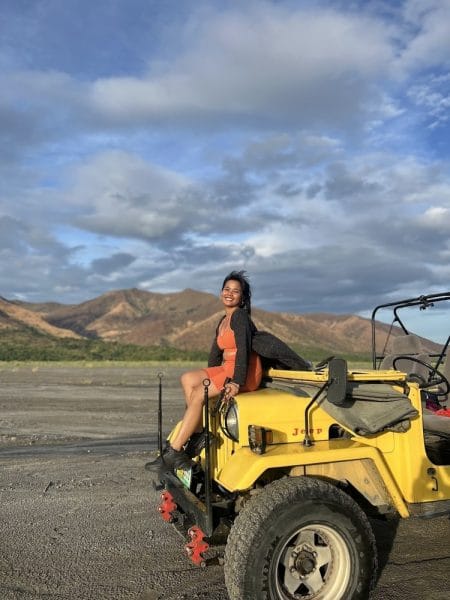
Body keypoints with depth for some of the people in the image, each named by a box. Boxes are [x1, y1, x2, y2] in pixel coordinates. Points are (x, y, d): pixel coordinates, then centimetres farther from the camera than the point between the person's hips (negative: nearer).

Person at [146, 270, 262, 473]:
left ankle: (174, 453, -17)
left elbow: (243, 350, -19)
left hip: (245, 373, -9)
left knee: (198, 394, -20)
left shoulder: (240, 316, -8)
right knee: (187, 378, -4)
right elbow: (216, 352, 21)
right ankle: (199, 433, -12)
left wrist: (237, 383, -27)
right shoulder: (223, 321, 19)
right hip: (227, 369, 9)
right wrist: (206, 378, 13)